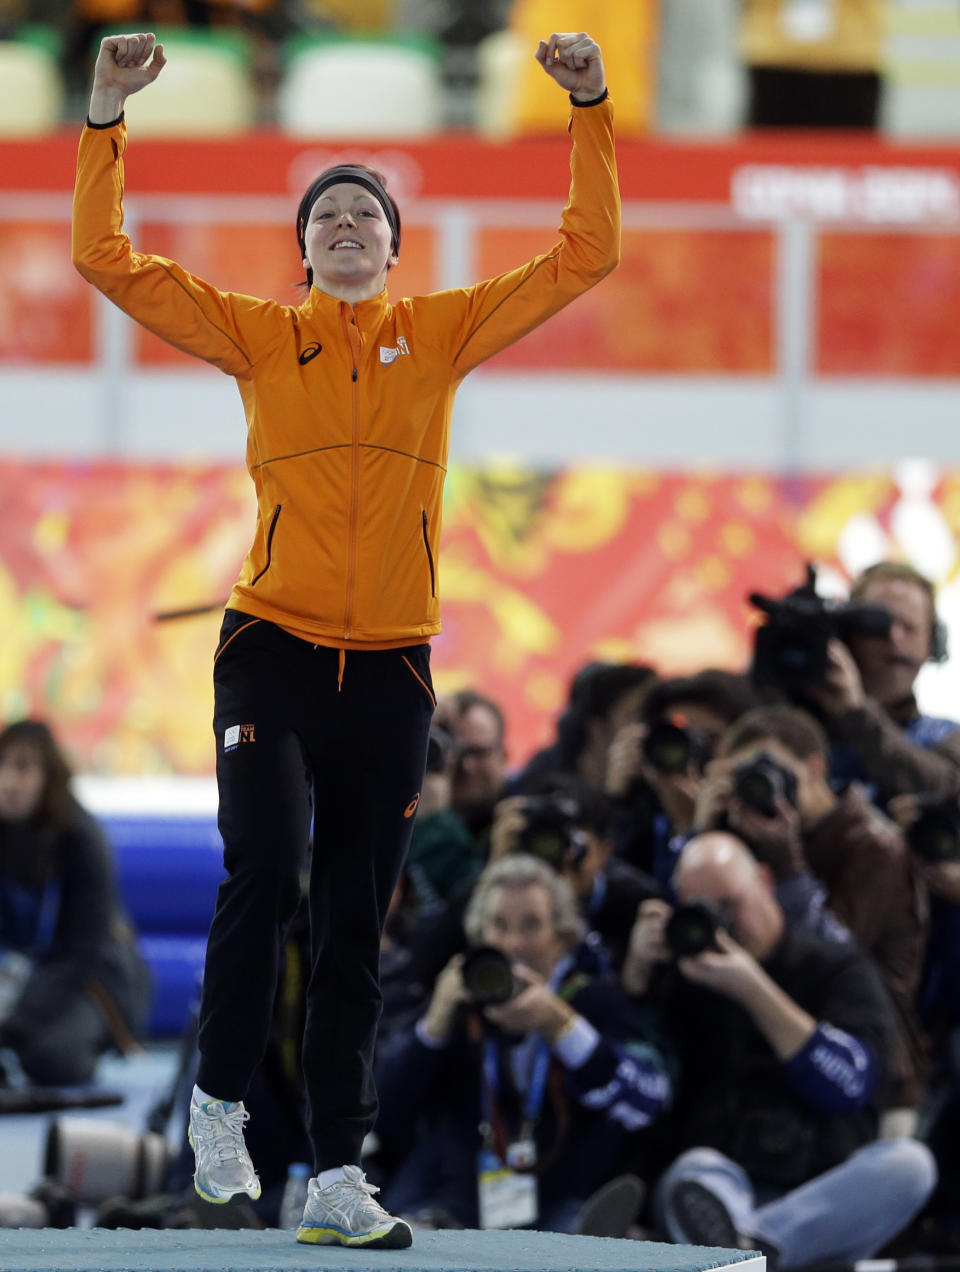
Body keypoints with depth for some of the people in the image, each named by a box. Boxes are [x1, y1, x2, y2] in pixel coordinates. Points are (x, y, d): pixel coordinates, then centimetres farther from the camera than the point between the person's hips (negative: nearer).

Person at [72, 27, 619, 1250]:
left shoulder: (441, 333, 7)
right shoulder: (259, 333, 4)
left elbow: (584, 254, 7)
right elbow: (107, 260, 0)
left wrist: (590, 111, -1)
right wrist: (106, 118, -9)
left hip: (391, 668, 2)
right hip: (272, 651, -2)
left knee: (355, 930, 4)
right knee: (263, 871, -21)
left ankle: (337, 1179, 6)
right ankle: (218, 1102, -1)